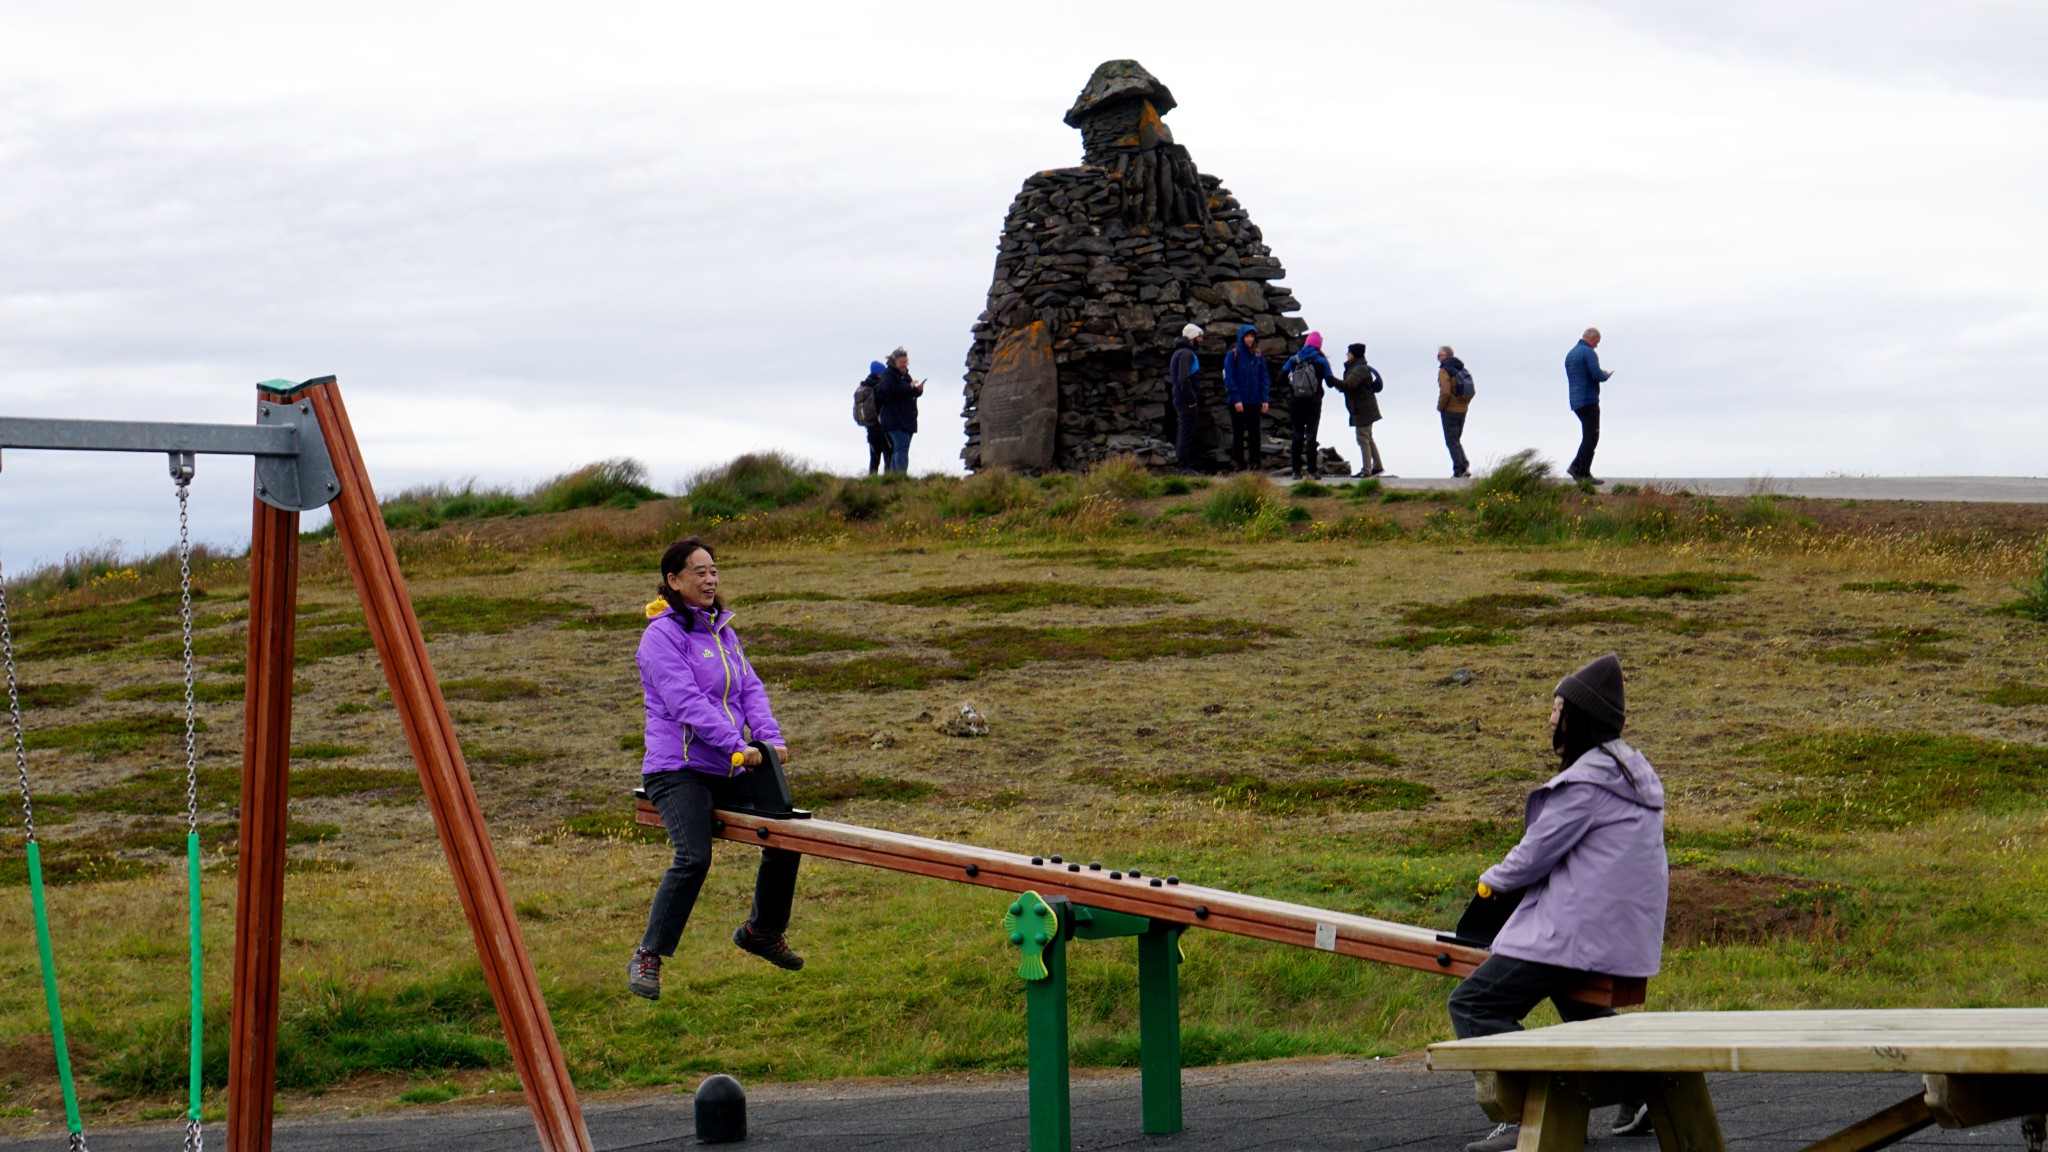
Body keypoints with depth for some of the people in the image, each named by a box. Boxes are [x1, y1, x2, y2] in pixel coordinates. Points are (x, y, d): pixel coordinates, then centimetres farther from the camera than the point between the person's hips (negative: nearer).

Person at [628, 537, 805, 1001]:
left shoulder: (723, 632, 17)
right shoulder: (662, 635, -8)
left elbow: (750, 688, 12)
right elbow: (686, 701, -18)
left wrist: (770, 737, -7)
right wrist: (736, 745, -26)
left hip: (727, 771, 8)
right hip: (678, 769, -8)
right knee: (693, 857, -26)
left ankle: (762, 930, 29)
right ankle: (647, 958, -17)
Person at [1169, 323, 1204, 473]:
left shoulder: (1179, 352, 19)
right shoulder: (1186, 354, -15)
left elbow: (1171, 378, 25)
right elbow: (1183, 379, -26)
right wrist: (1192, 399, -19)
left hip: (1179, 399, 10)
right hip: (1187, 402, -10)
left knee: (1183, 433, 14)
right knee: (1187, 433, -10)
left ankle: (1180, 465, 18)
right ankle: (1184, 467, -11)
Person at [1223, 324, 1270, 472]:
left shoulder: (1258, 356, 7)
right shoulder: (1233, 355, -4)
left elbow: (1264, 378, 7)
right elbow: (1229, 378, -8)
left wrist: (1265, 399, -3)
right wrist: (1236, 399, -16)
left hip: (1254, 401, 3)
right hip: (1237, 402, -3)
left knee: (1254, 432, 6)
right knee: (1238, 432, 4)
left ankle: (1255, 462, 12)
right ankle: (1239, 463, 9)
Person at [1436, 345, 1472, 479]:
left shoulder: (1444, 370, -13)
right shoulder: (1462, 370, 11)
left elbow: (1445, 392, -22)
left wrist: (1440, 407, -9)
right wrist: (1465, 404, 13)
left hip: (1450, 411, -7)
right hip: (1463, 410, 7)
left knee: (1452, 441, 0)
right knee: (1457, 440, 18)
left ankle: (1458, 470, -4)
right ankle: (1465, 465, 1)